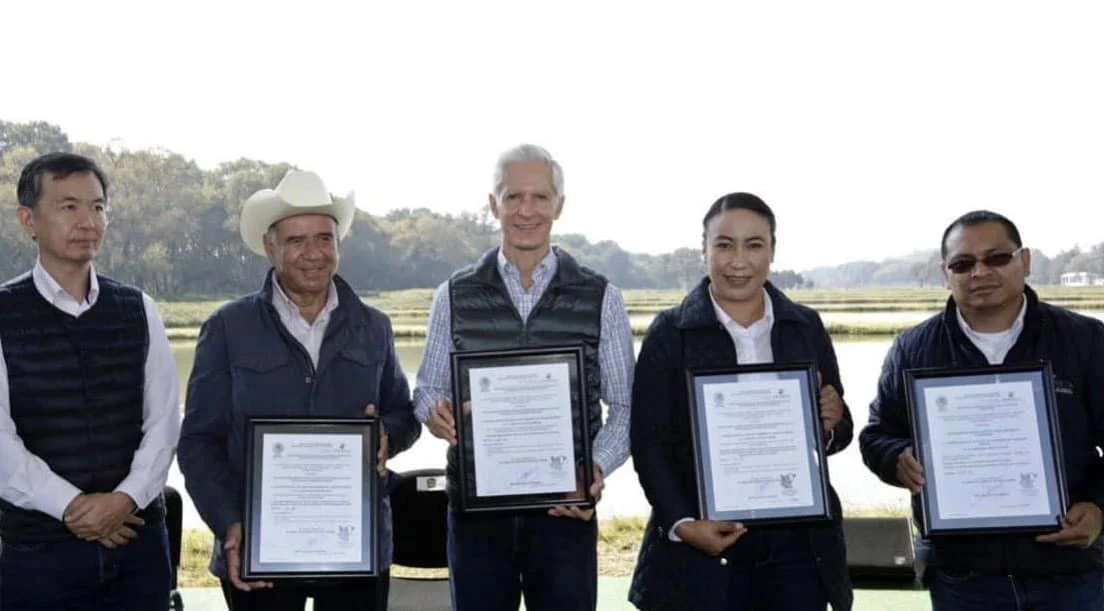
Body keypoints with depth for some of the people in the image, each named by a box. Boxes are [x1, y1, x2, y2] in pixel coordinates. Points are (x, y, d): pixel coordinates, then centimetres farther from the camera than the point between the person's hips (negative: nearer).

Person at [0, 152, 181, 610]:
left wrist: (126, 498, -12)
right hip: (37, 550, -2)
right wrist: (73, 507, -14)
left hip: (139, 541, 3)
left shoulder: (139, 310, 7)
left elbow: (163, 422, 2)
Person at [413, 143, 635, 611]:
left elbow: (624, 407, 4)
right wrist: (435, 411, -13)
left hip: (566, 508, -1)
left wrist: (597, 469, -13)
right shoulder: (455, 296, 5)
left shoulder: (601, 299, 2)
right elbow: (427, 388, 11)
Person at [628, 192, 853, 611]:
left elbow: (839, 432, 15)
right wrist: (681, 523, -15)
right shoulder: (669, 334, 1)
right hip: (705, 547, -2)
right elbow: (649, 444, -3)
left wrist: (832, 425, -8)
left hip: (798, 541, 3)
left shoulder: (806, 328, 9)